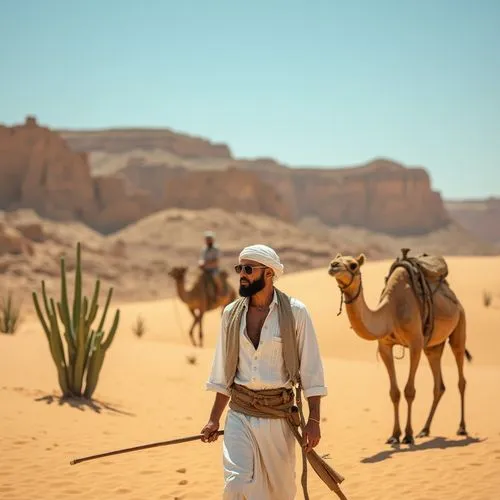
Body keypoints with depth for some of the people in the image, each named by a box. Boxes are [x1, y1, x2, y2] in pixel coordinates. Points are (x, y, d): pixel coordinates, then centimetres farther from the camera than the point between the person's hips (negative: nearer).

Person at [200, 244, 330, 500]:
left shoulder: (295, 312, -7)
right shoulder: (231, 313, 4)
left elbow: (311, 370, -6)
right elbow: (223, 372, 12)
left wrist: (313, 420, -10)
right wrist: (214, 419, 13)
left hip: (278, 415, -2)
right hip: (239, 414, 2)